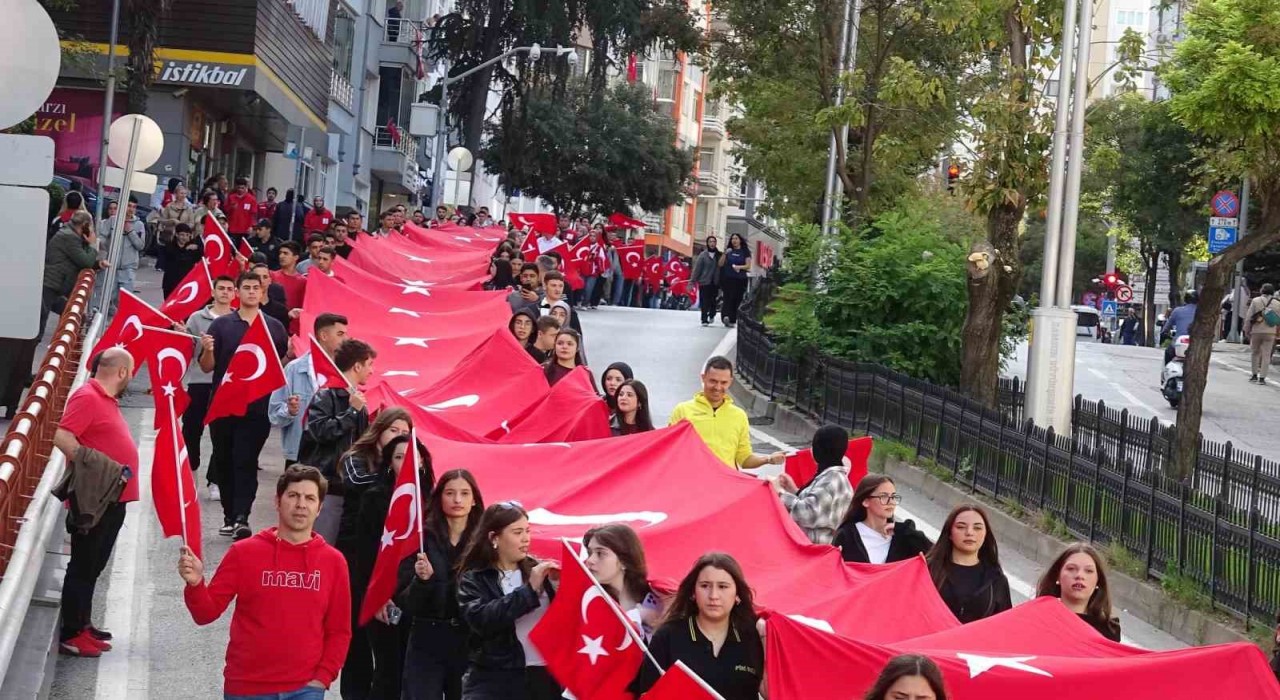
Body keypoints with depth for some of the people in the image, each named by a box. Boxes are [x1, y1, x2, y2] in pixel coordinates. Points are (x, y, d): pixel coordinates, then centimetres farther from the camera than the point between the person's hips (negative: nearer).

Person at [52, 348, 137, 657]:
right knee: (83, 566, -4)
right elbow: (62, 437, -25)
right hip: (94, 500, -10)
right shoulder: (87, 397, -15)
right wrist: (97, 469, -25)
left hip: (111, 499, 10)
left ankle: (83, 624, 26)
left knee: (94, 565, 17)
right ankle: (71, 635, 0)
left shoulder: (106, 399, 15)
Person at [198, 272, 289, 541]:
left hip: (258, 406, -2)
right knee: (224, 461, 7)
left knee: (246, 462, -9)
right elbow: (207, 367, 4)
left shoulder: (274, 327, 6)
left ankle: (241, 518, -15)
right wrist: (208, 350, -17)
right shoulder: (221, 325, 5)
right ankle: (230, 517, 17)